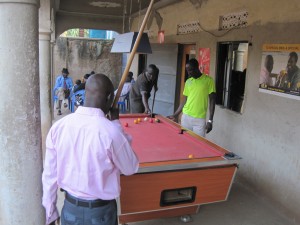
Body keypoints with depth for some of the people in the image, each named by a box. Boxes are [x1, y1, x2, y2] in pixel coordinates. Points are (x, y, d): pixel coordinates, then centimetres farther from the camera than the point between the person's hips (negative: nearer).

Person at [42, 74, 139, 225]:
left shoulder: (58, 126, -9)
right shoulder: (111, 132, -23)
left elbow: (49, 175, -2)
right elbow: (131, 169, -6)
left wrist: (50, 213, 11)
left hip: (70, 209, 3)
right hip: (101, 212, -3)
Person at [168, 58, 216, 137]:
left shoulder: (208, 80, -3)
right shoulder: (188, 82, 9)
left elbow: (212, 101, -3)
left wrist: (210, 120, -8)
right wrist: (175, 115, 9)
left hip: (200, 119, -4)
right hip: (186, 117, 4)